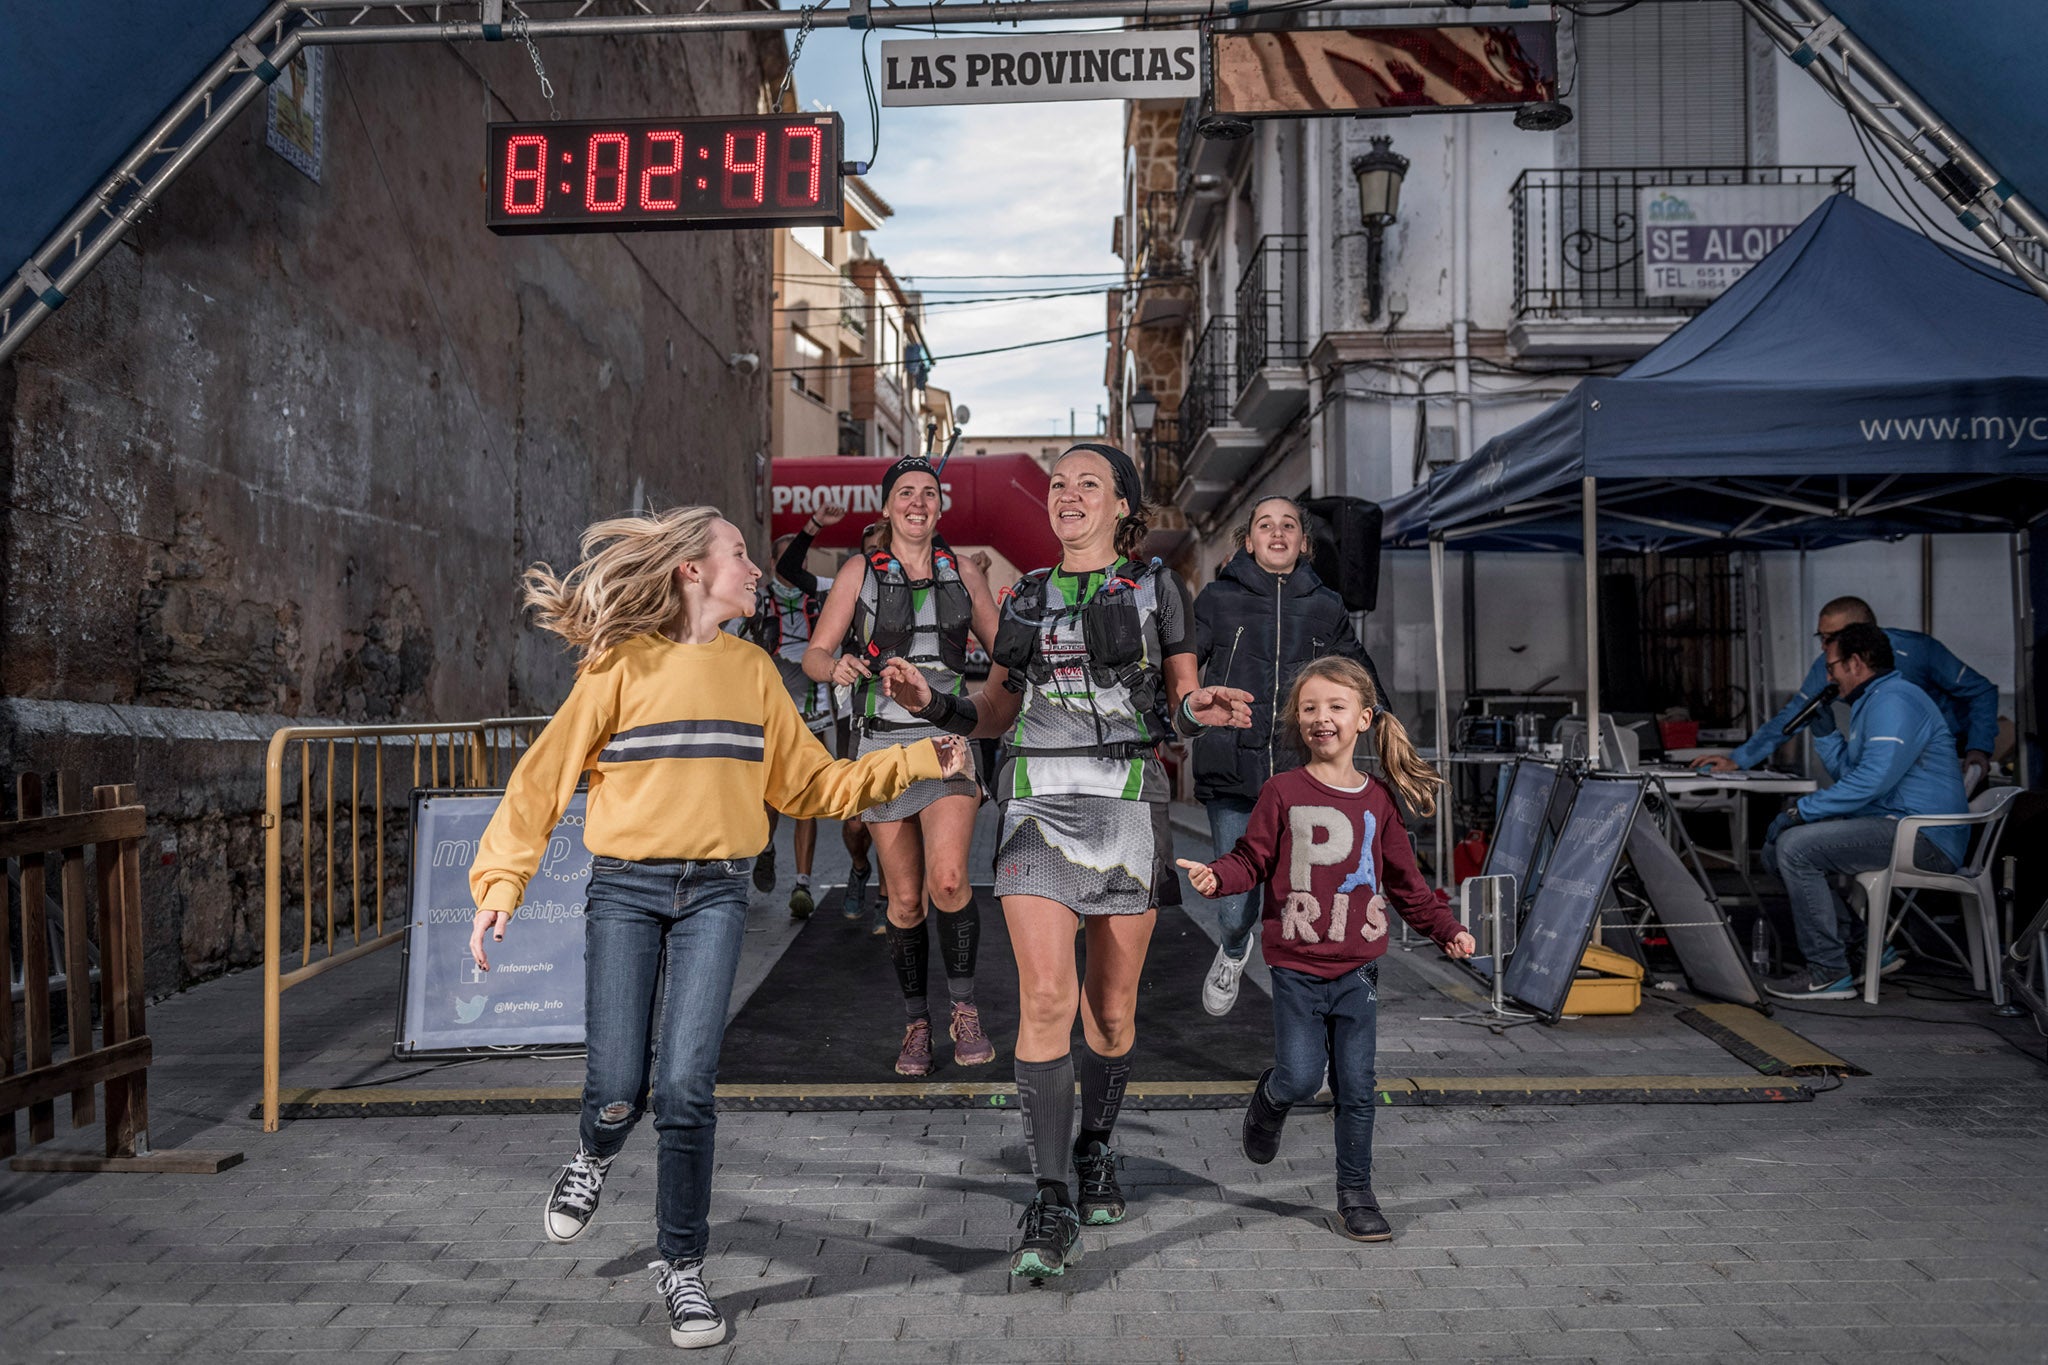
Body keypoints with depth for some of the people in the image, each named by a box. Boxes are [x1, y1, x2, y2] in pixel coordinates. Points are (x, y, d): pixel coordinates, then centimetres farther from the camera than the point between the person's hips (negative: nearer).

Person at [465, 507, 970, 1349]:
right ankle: (593, 1158, 36)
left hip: (715, 895, 2)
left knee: (684, 1086, -5)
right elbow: (545, 776, -3)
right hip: (625, 892, -2)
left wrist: (914, 762, 6)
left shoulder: (752, 670, 10)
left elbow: (809, 784, 13)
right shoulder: (623, 665, -1)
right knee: (617, 1092, -2)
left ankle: (681, 1266, 13)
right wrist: (499, 882, -12)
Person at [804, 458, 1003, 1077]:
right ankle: (916, 1022, 22)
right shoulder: (860, 572, 4)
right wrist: (837, 665, -21)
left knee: (947, 880, -20)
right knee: (904, 898, 5)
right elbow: (813, 655, 1)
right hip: (885, 740, 0)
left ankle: (964, 1007, 0)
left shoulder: (963, 571, 9)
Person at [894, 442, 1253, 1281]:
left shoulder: (1156, 588, 8)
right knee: (1046, 999, -12)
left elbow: (1180, 702, 8)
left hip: (1128, 809, -1)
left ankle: (1096, 1152, 32)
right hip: (1038, 808, 1)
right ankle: (1051, 1211, -7)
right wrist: (936, 707, -3)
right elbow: (994, 710, 16)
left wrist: (1197, 710, -15)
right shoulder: (1027, 597, 15)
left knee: (1112, 1008, 7)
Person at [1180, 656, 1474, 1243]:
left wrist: (1446, 928, 11)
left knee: (1356, 1087, 5)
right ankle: (1270, 1097, 31)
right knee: (1300, 1079, -5)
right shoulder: (1283, 792, -4)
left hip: (1357, 968, 2)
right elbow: (1253, 858, -4)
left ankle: (1356, 1194, 20)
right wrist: (1217, 875, -24)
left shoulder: (1377, 802, 5)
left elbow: (1405, 881, 14)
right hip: (1297, 967, -2)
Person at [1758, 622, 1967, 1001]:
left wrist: (1800, 810, -21)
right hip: (1889, 823, 11)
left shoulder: (1894, 701, -14)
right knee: (1776, 848, 6)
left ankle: (1829, 973, -17)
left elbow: (1872, 780, -25)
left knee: (1794, 847, -24)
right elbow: (1849, 773, 30)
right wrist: (1823, 728, 20)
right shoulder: (1873, 701, 22)